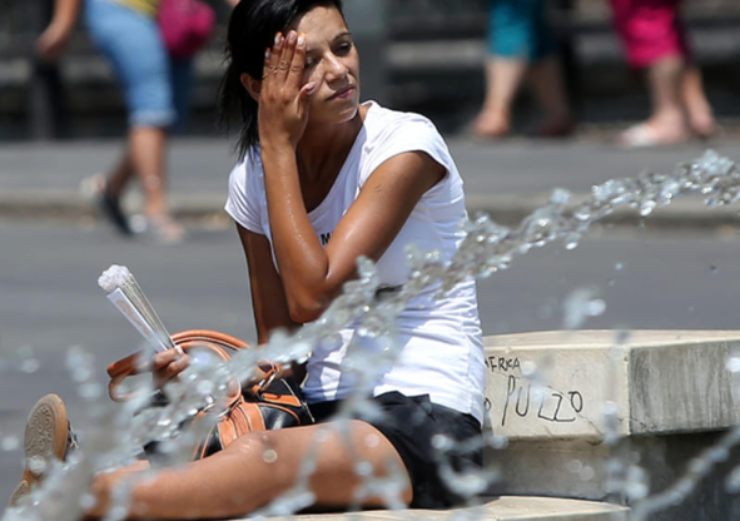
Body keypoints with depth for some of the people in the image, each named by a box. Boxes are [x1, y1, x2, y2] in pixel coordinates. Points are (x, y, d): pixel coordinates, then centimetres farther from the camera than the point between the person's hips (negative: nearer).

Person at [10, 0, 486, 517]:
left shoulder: (405, 143, -9)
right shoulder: (254, 179, 8)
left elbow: (311, 295, -19)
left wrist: (277, 144, -12)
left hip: (429, 422, -7)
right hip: (322, 414, 7)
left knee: (266, 456, -37)